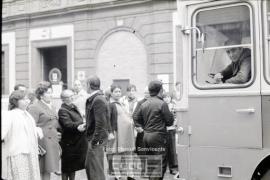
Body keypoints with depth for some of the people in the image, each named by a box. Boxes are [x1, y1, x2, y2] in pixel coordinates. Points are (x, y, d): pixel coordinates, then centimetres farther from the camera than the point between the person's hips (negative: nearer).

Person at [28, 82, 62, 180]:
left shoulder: (51, 107, 18)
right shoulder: (34, 108, -9)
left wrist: (58, 133, 16)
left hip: (53, 143, 8)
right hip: (43, 143, -8)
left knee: (48, 170, 11)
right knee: (41, 171, -2)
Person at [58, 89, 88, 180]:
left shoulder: (74, 107, 12)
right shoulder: (63, 111, -17)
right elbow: (68, 124, -34)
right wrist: (77, 127, -50)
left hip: (77, 142, 8)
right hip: (69, 143, -8)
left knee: (73, 166, 18)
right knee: (67, 168, 1)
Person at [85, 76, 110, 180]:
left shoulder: (98, 100, -19)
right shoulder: (92, 99, 12)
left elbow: (101, 123, -23)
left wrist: (95, 140, -20)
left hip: (96, 140, -10)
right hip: (92, 138, 10)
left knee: (96, 169, -1)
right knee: (88, 166, 19)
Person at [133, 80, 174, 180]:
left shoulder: (143, 104, 6)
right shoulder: (162, 104, -12)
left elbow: (137, 119, 13)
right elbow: (170, 121, -10)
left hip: (146, 135, 7)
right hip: (158, 135, -7)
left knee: (150, 162, 16)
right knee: (160, 163, -3)